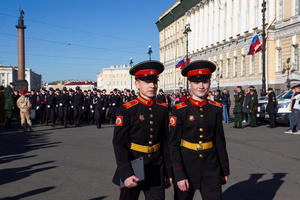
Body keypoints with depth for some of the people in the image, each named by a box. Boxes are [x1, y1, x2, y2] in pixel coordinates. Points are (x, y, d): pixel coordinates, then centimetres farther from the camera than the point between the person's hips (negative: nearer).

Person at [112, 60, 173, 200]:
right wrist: (126, 174, -21)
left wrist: (169, 172, 9)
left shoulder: (163, 109, 2)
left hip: (156, 170, 3)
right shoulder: (127, 110, -10)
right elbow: (119, 144, -13)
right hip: (132, 168, -3)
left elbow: (166, 142, 8)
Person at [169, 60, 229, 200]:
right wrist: (179, 176, -12)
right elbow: (173, 145, -8)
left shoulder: (216, 109, 2)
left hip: (211, 167, 2)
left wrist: (225, 170, 10)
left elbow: (220, 141, 8)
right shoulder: (179, 111, -7)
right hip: (187, 165, -2)